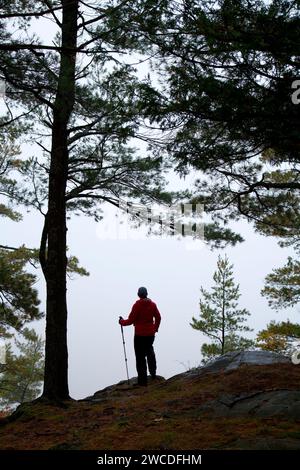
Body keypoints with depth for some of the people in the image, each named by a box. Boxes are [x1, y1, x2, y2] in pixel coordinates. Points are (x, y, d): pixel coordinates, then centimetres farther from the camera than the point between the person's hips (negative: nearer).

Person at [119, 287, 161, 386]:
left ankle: (142, 380, 1)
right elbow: (158, 317, 8)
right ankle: (153, 373, 34)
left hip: (140, 334, -5)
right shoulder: (152, 304, 0)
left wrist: (122, 322, 4)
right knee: (150, 352, 26)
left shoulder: (137, 305, -15)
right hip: (151, 333, 5)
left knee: (140, 356, 0)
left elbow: (131, 320, -14)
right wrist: (155, 328, 23)